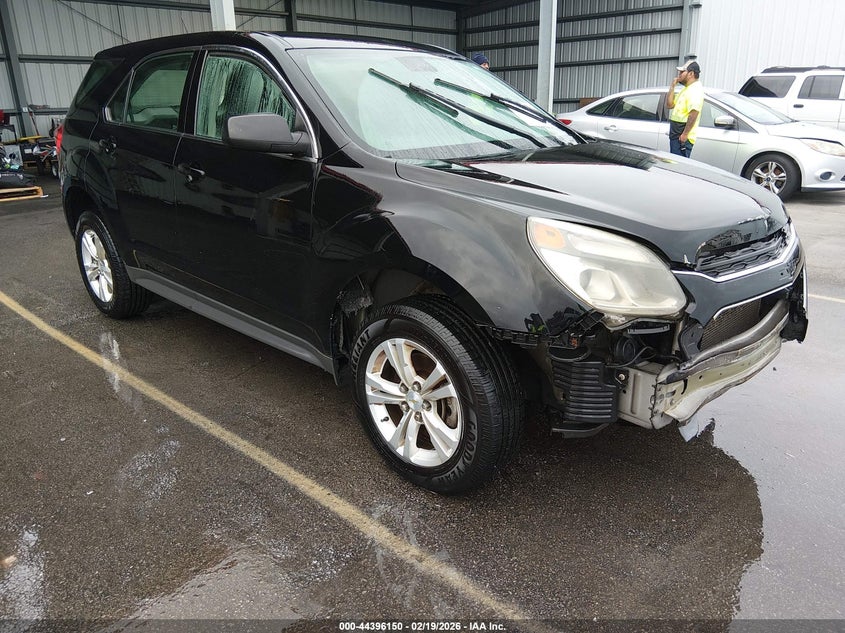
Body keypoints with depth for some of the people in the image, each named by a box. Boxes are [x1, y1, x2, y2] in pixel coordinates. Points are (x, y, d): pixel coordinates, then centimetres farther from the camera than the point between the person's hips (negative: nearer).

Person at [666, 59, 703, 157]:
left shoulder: (695, 90, -13)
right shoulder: (686, 89, 19)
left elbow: (693, 114, -23)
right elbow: (669, 104, 18)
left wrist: (684, 134, -26)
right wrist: (672, 86, 11)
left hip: (682, 137, -10)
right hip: (675, 135, 10)